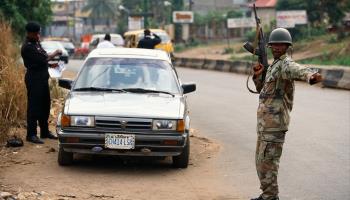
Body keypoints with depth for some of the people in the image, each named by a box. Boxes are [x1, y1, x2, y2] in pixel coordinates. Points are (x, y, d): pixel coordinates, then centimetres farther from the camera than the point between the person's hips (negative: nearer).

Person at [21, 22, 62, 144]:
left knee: (45, 105, 15)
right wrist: (55, 53, -8)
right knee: (34, 106, -6)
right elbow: (42, 60, -22)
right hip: (34, 79, -10)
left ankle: (45, 131, 25)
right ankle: (31, 135, -2)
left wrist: (50, 64, 5)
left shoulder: (36, 43, 12)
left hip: (43, 78, 10)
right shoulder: (27, 47, -18)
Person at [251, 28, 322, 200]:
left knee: (267, 160, -7)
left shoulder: (285, 63, -13)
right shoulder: (273, 65, 18)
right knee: (261, 159, 17)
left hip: (275, 121, -10)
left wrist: (311, 75, -60)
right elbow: (262, 89, 24)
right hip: (265, 121, 10)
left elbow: (298, 70, -38)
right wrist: (258, 75, 3)